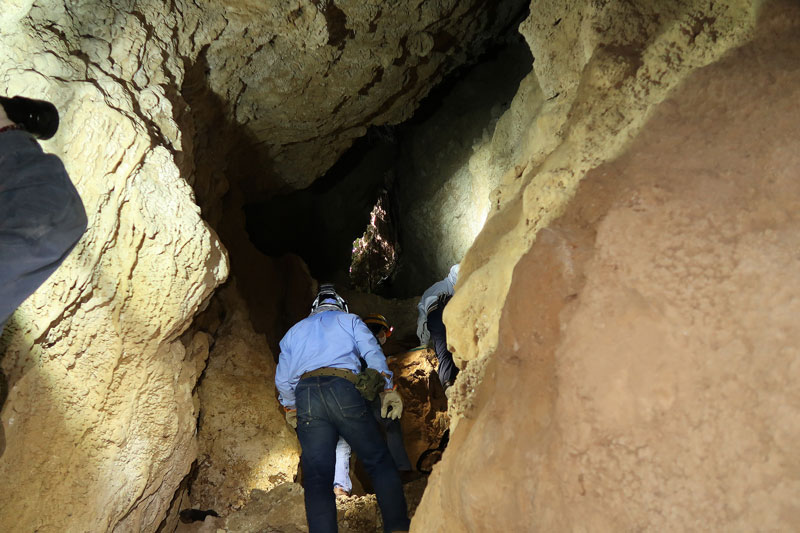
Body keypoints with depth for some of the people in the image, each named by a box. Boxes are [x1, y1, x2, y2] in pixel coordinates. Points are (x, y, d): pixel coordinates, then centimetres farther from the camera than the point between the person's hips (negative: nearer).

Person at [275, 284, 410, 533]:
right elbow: (373, 353, 6)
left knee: (317, 476, -2)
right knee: (379, 462, 4)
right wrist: (388, 388, 6)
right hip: (343, 390, -2)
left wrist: (290, 407, 38)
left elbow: (282, 378, 26)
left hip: (305, 397, 3)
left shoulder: (295, 331, 31)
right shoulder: (350, 320, 22)